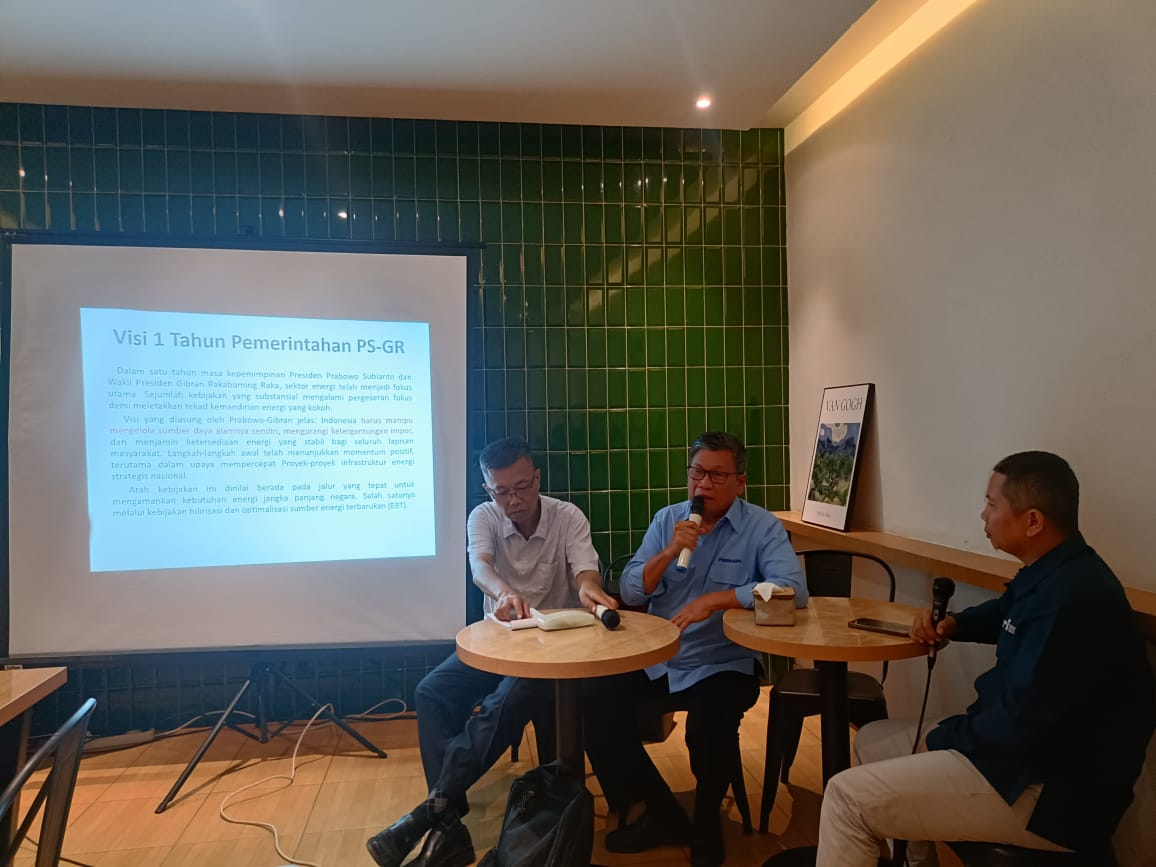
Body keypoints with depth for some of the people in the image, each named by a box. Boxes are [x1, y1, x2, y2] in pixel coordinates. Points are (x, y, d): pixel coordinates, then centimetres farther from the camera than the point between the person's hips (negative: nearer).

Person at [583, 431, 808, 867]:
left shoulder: (763, 527, -5)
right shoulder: (666, 519, 5)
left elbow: (793, 589, -22)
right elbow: (630, 592, 0)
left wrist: (715, 599, -27)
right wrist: (669, 553, -18)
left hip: (723, 666, -4)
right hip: (656, 661, 4)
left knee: (708, 727, -31)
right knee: (596, 703, -16)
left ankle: (706, 820, 5)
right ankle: (663, 815, 5)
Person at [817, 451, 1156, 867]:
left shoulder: (1069, 597, -28)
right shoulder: (1055, 572, 5)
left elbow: (1019, 725, -28)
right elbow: (1006, 615, 29)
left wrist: (942, 739, -11)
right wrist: (954, 624, 9)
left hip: (1051, 791, -11)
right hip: (1025, 743, 11)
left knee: (847, 796, -17)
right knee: (872, 739, 20)